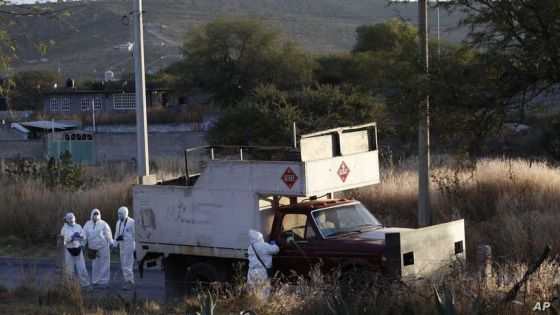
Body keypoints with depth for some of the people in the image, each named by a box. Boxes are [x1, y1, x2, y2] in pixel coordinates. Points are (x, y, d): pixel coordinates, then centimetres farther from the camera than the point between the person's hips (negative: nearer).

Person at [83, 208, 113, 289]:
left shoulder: (103, 224, -2)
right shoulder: (88, 224, 7)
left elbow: (108, 235, -2)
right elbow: (85, 236, 11)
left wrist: (112, 244, -6)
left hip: (103, 247, -3)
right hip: (92, 248, 3)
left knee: (104, 265, -2)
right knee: (95, 265, 9)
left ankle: (104, 281, 3)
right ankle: (95, 281, 18)